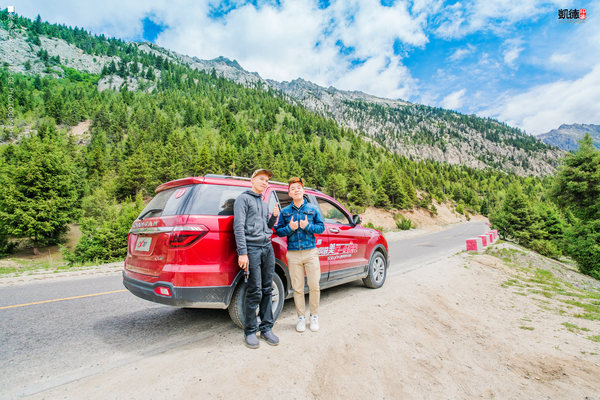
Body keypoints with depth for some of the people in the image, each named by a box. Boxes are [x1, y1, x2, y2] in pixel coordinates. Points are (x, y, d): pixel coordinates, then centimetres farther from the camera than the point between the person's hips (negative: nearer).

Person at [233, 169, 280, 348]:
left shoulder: (264, 203, 24)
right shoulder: (243, 198, 2)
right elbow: (239, 227, -8)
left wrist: (274, 217, 6)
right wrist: (242, 253, -15)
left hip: (268, 247, 7)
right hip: (252, 248, -7)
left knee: (267, 290, 8)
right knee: (255, 292, -5)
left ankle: (266, 328, 19)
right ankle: (250, 331, 11)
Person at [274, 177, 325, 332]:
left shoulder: (313, 209, 7)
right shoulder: (285, 211, 9)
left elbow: (321, 227, 4)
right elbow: (278, 231, 7)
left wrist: (307, 226, -12)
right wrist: (290, 228, -11)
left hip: (311, 252, 0)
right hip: (293, 254, 1)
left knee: (314, 286, 3)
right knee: (297, 288, 6)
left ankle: (314, 316, 22)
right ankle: (301, 317, 22)